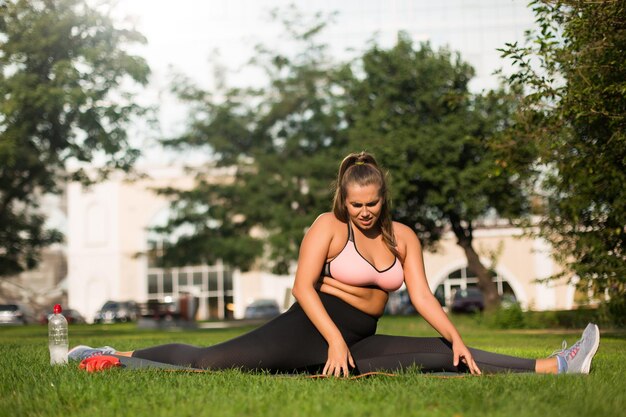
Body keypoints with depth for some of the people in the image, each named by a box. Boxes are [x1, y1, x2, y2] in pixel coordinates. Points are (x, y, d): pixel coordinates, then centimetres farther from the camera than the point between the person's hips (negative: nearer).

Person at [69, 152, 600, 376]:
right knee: (207, 360, -17)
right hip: (310, 329, -4)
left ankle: (556, 366, -11)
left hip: (361, 342, 4)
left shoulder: (403, 237, 10)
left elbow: (422, 296, 5)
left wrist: (457, 338, -9)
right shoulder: (328, 226, -3)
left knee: (444, 355, -7)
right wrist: (335, 340, -22)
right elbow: (303, 286, -12)